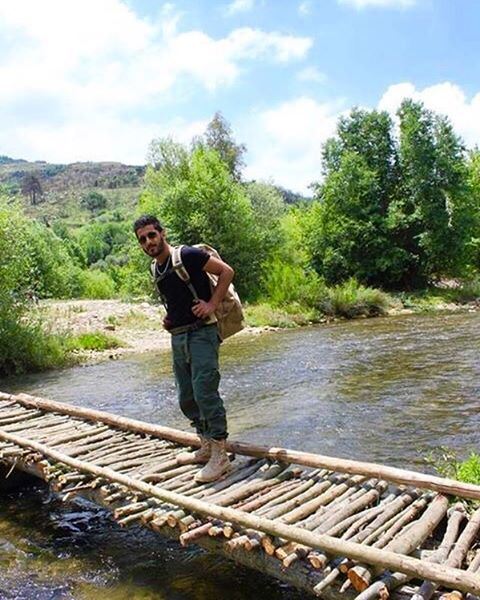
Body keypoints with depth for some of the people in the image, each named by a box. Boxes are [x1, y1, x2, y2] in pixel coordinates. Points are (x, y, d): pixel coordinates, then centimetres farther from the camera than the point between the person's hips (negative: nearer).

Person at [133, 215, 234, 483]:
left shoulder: (187, 255, -11)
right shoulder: (156, 269, 14)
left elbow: (227, 271, -11)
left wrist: (212, 304, -17)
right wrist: (169, 319, 13)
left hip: (201, 333, -9)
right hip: (178, 337, 9)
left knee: (205, 393, -11)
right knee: (187, 398, 13)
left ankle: (220, 456, 0)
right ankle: (206, 447, 28)